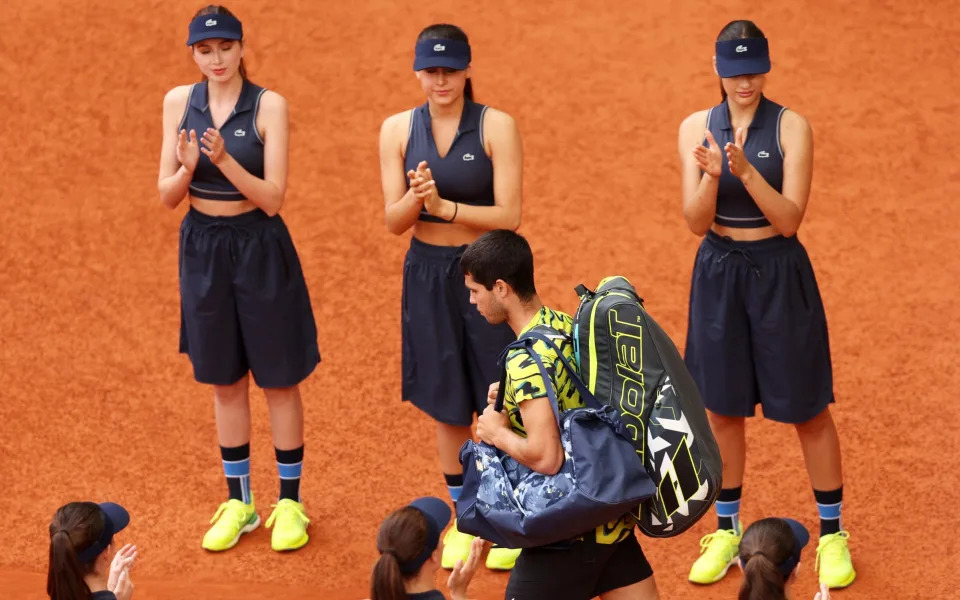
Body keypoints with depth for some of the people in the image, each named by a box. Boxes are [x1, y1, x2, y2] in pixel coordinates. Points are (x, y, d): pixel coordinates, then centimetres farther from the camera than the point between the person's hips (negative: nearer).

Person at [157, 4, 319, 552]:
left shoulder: (269, 105, -11)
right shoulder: (179, 102, 0)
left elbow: (273, 198, -15)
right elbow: (167, 197, -1)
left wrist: (224, 160, -29)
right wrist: (186, 168, -22)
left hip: (260, 249, -4)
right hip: (203, 247, 4)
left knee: (279, 379, 5)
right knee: (225, 381, 13)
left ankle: (290, 503, 17)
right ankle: (239, 502, 25)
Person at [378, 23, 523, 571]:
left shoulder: (496, 126, -9)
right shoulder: (398, 129, 0)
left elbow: (510, 215, -14)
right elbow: (394, 221, -1)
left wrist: (444, 206, -25)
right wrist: (416, 197, -23)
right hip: (428, 276, 3)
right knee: (448, 404, 12)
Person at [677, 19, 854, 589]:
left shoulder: (791, 127, -8)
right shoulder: (697, 127, 0)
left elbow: (789, 219, -14)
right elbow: (697, 222, -5)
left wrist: (745, 170, -28)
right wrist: (711, 174, -25)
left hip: (780, 274, -3)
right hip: (719, 274, 3)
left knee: (808, 408, 3)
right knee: (723, 407, 11)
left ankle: (833, 535, 15)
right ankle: (727, 531, 25)